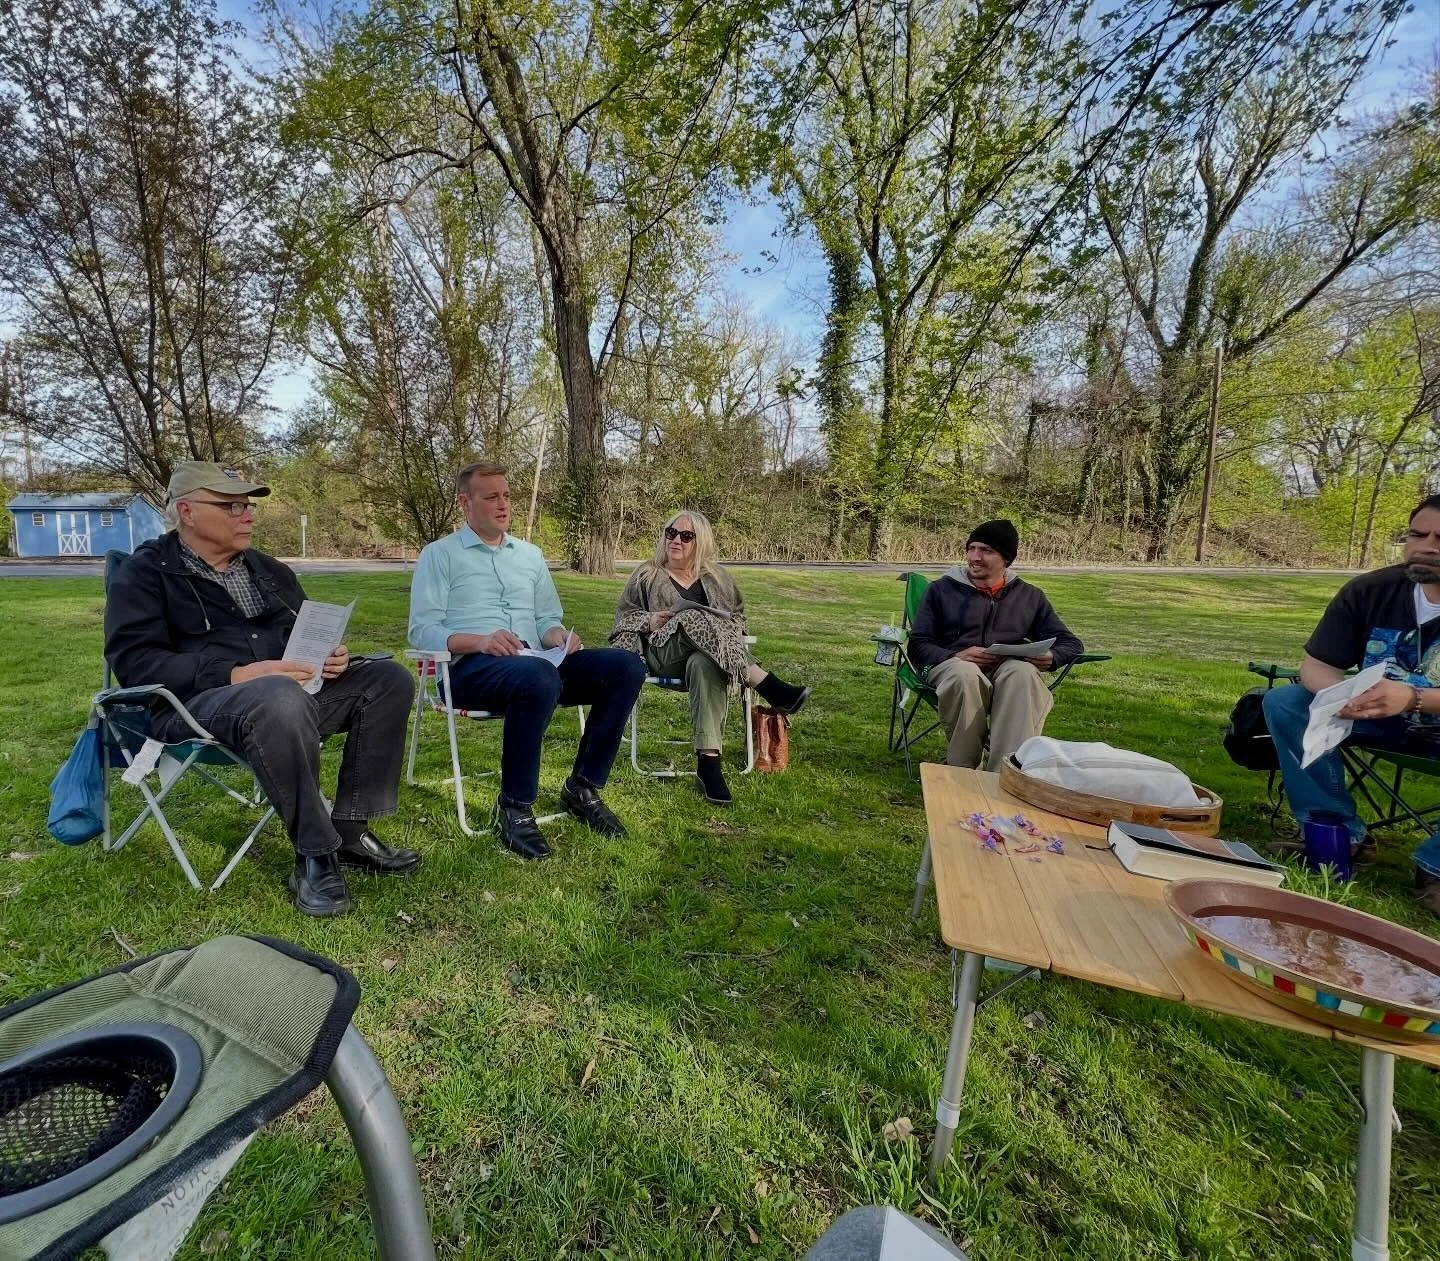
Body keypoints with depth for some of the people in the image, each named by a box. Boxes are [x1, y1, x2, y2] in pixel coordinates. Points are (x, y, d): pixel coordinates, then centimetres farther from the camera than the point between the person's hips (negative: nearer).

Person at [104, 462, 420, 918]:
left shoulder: (269, 570, 19)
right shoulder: (145, 574, 1)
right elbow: (135, 662, -12)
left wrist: (333, 655, -1)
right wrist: (235, 675, -25)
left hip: (290, 689, 7)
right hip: (196, 703, -6)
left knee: (388, 678, -14)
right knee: (281, 700, -41)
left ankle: (351, 829, -13)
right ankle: (315, 854, -26)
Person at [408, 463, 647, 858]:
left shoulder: (530, 554, 22)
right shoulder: (439, 555, 6)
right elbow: (422, 631, -4)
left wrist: (557, 636, -3)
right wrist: (480, 641, -22)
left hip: (535, 664, 6)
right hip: (469, 667, -5)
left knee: (626, 667, -17)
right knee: (540, 678, -40)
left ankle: (582, 787, -8)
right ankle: (514, 808, -21)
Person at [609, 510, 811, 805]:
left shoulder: (716, 577, 20)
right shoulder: (647, 575, 16)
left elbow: (738, 617, 21)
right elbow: (623, 616, 15)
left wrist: (724, 632, -3)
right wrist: (648, 621, -6)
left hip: (706, 655, 1)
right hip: (664, 653, -1)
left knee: (704, 664, -41)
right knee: (694, 619, -37)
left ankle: (708, 762, -47)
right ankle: (768, 686, -42)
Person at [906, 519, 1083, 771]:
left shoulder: (1030, 596, 21)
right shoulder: (942, 589, 14)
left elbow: (1071, 643, 20)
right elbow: (918, 646, 6)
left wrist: (1051, 657, -6)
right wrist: (957, 656, -16)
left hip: (1011, 668, 2)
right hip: (953, 664, -1)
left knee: (1024, 673, -36)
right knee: (965, 674, -39)